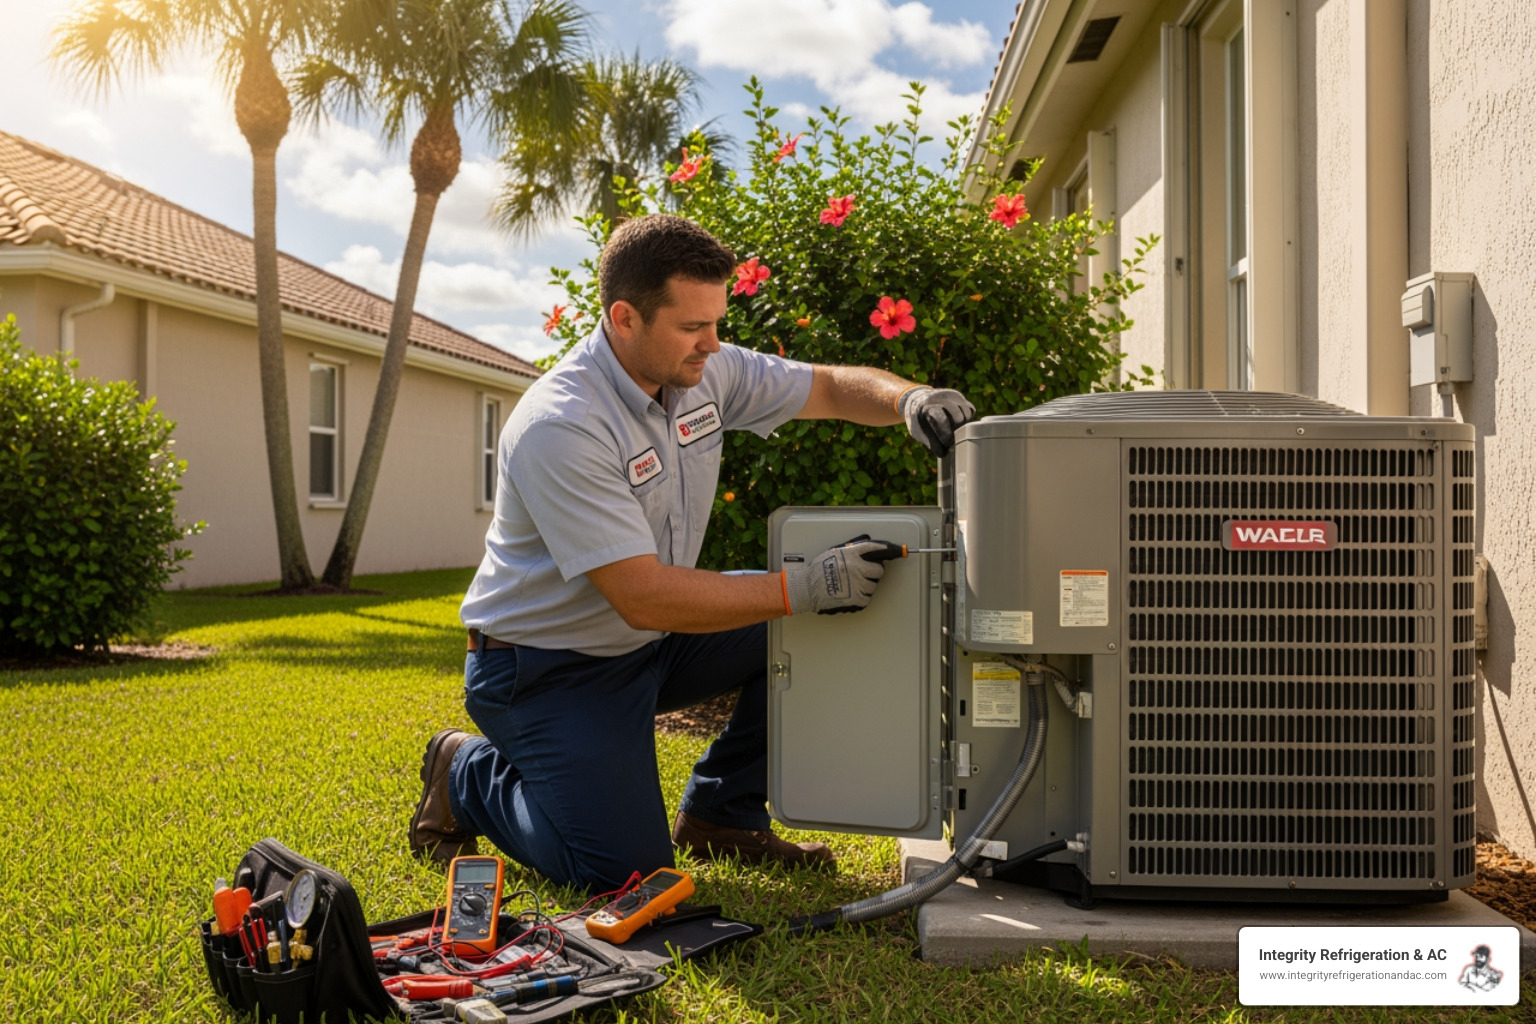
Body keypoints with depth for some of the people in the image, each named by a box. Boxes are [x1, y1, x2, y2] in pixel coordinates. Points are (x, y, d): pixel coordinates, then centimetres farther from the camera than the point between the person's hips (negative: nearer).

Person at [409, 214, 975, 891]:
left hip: (652, 641, 8)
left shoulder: (703, 371, -6)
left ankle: (721, 815, 9)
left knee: (818, 626, -7)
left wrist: (908, 398, -20)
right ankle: (467, 773, 11)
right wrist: (803, 589, -33)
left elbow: (833, 387, 3)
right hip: (547, 669, -7)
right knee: (626, 872, -16)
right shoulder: (559, 428, -29)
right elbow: (645, 597, -32)